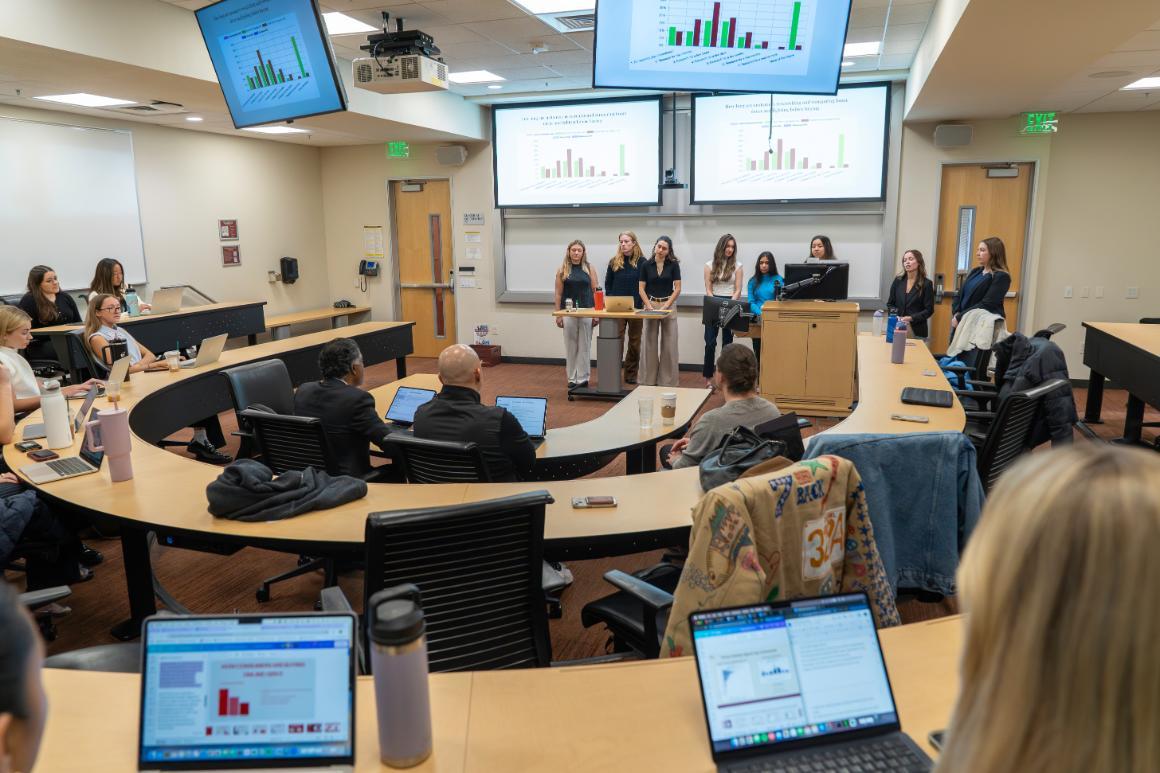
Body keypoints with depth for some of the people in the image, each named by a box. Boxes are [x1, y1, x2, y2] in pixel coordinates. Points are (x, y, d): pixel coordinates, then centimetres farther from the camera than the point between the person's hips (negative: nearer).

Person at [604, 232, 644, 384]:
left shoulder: (642, 262, 0)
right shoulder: (614, 262, 4)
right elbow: (608, 284, 8)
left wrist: (644, 303, -5)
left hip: (636, 308, 0)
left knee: (634, 342, 8)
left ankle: (631, 375, 17)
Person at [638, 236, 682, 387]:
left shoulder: (674, 265, 0)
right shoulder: (646, 265, 2)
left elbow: (677, 288, -3)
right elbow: (641, 289, 2)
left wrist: (665, 306, -12)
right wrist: (649, 306, -10)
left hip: (669, 305, -1)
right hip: (650, 304, 1)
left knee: (669, 344, 0)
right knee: (649, 343, 3)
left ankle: (667, 381, 7)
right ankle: (649, 380, 11)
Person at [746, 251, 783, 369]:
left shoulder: (778, 279, 8)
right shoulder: (753, 281, 13)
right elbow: (751, 302, 5)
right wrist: (760, 313, -12)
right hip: (757, 316, 2)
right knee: (758, 349, -13)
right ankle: (758, 373, -5)